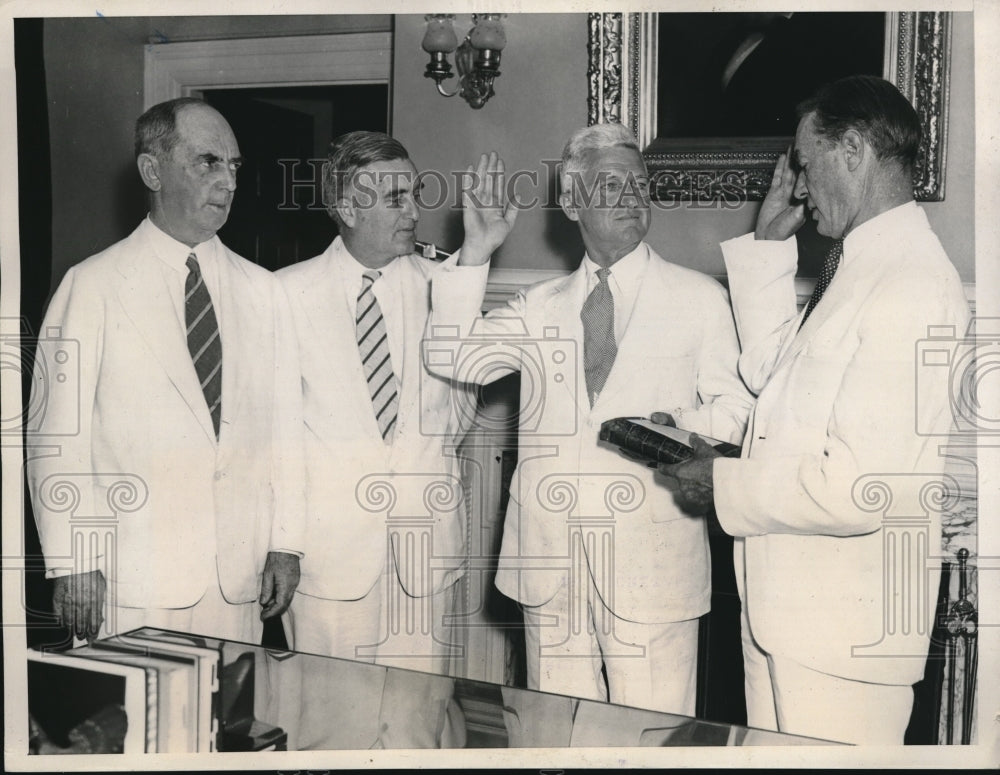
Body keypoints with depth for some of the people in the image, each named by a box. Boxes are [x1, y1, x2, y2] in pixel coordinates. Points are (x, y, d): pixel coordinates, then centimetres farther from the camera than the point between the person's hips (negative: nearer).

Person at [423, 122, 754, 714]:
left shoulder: (699, 298, 6)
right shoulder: (540, 306, 13)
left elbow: (737, 408, 5)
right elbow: (452, 357, 3)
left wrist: (681, 424, -16)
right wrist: (476, 253, -3)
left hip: (653, 558, -2)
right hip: (550, 555, 3)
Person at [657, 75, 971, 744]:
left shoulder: (910, 286, -22)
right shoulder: (855, 262, 10)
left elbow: (866, 487, -28)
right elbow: (773, 374, 18)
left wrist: (727, 485, -14)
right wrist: (769, 244, 11)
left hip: (844, 628, -9)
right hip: (786, 604, 9)